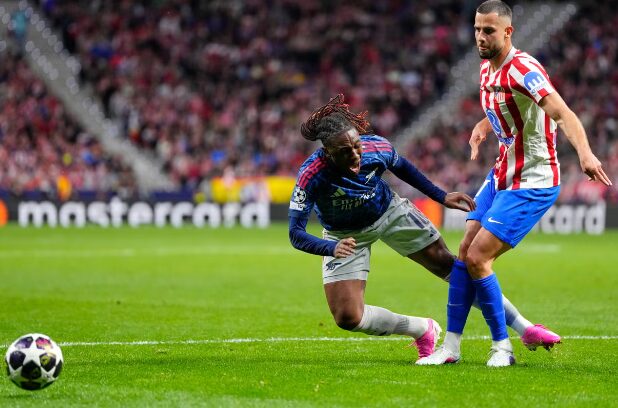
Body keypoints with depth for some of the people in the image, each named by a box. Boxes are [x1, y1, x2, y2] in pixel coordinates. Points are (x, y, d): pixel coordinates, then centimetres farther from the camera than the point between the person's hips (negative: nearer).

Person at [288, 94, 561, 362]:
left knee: (449, 266, 3)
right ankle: (423, 330, 11)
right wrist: (331, 248, -52)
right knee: (347, 318, -13)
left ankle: (522, 327, 15)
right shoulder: (311, 175, -37)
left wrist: (441, 196, 0)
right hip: (344, 237, -2)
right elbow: (296, 234, -33)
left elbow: (401, 167, -2)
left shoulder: (377, 147, -28)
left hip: (390, 212, 2)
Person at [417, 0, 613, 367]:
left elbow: (563, 114, -35)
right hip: (501, 176, 8)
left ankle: (502, 346, 3)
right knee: (465, 253, 4)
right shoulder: (487, 68, 6)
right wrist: (482, 127, 8)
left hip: (531, 184, -8)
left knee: (478, 258, -12)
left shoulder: (523, 69, -21)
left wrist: (585, 153, -52)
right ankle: (451, 346, 11)